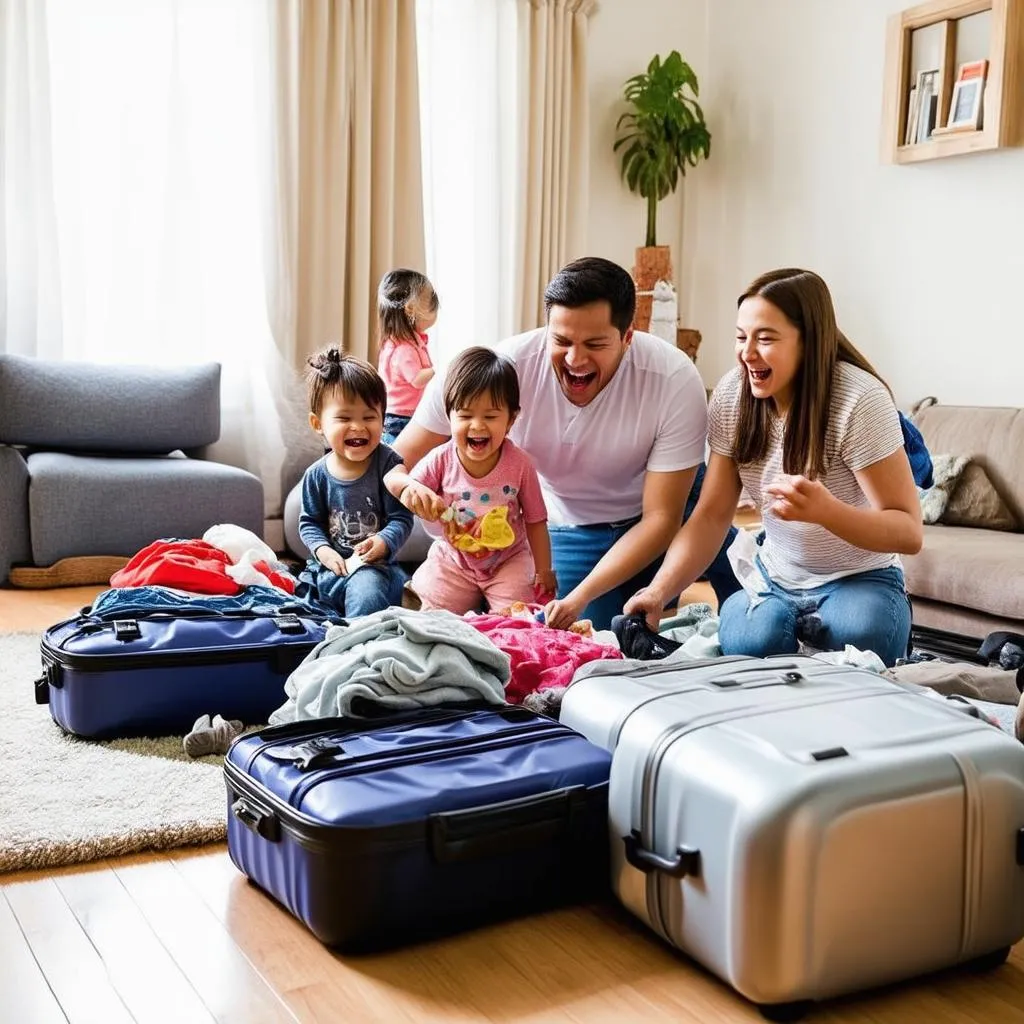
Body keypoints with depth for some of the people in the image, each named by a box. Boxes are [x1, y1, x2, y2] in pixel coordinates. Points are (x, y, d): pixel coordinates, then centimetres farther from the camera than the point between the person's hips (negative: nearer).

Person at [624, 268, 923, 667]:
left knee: (860, 636, -33)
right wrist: (658, 590, -24)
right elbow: (712, 515, -7)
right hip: (774, 578, 3)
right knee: (748, 645, -28)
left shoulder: (859, 400, -23)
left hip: (860, 581, -2)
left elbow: (909, 532, -23)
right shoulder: (731, 394, -10)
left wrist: (825, 510, -44)